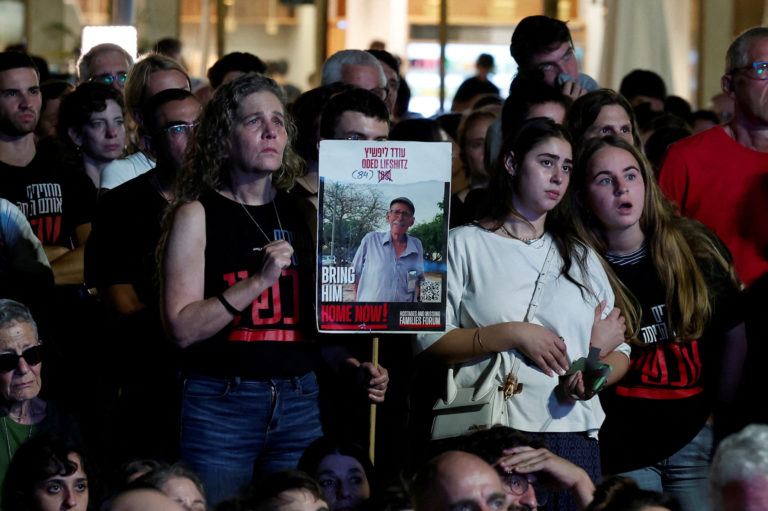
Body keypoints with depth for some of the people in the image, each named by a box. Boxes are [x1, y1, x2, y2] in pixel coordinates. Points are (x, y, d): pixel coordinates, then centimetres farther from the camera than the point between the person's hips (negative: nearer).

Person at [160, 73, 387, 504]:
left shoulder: (302, 214, 12)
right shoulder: (197, 214, -1)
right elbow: (183, 328, -10)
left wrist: (354, 368, 3)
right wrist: (260, 280, -17)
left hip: (301, 404, 4)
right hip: (221, 406, -4)